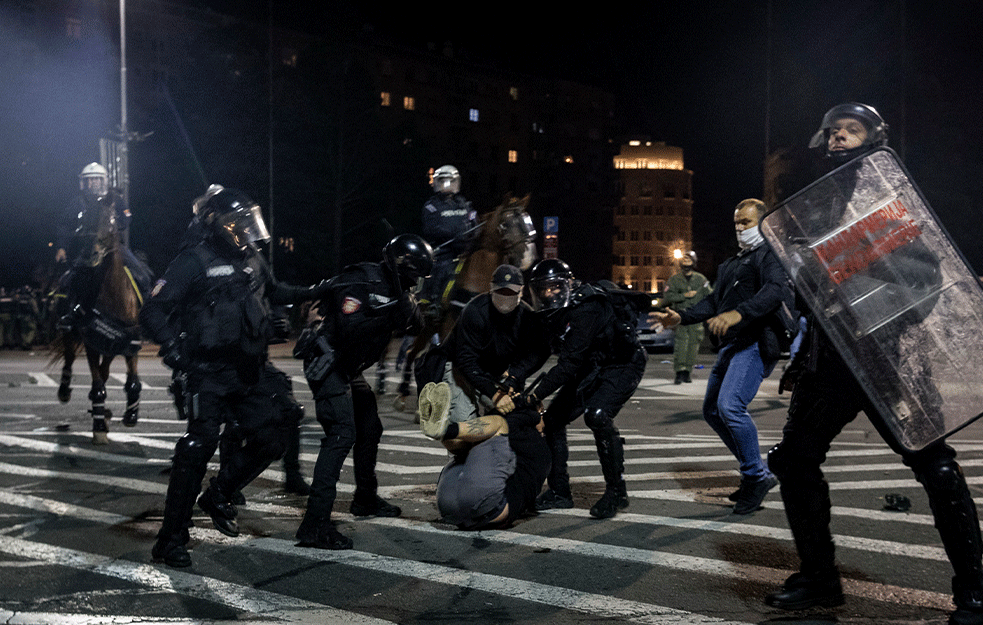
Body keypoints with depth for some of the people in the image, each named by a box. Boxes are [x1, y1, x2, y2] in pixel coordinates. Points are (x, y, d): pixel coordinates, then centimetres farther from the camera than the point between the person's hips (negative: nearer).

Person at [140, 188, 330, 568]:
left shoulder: (253, 261, 13)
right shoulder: (194, 262, -9)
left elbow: (273, 292, 34)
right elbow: (153, 311, -13)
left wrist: (312, 293, 25)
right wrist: (171, 345, -27)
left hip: (246, 376, 7)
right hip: (209, 375, -7)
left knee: (270, 439, 8)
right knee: (198, 447, -13)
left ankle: (218, 496, 28)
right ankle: (171, 539, -4)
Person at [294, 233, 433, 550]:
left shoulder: (395, 287, 8)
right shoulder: (360, 282, -20)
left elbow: (416, 326, -1)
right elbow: (351, 329, -30)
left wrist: (406, 307, -19)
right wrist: (388, 315, -30)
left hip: (349, 367, 10)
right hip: (326, 363, -10)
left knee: (370, 429, 20)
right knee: (342, 433, -20)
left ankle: (365, 499, 39)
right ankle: (315, 525, -23)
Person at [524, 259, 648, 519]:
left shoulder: (586, 310, -30)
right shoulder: (550, 313, -3)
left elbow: (570, 362, -34)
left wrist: (535, 395, -34)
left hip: (622, 366, -9)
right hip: (590, 370, 9)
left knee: (597, 415, -30)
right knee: (553, 418, 0)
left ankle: (616, 491, -16)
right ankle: (559, 491, 12)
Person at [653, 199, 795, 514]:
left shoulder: (771, 254, -3)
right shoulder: (732, 264, 27)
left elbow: (775, 290, -22)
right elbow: (715, 301, 29)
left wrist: (739, 313, -36)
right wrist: (681, 317, 15)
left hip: (757, 342, -10)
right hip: (731, 345, 10)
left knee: (730, 406, -24)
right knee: (712, 410, 12)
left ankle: (757, 476, -9)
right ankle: (755, 472, 21)